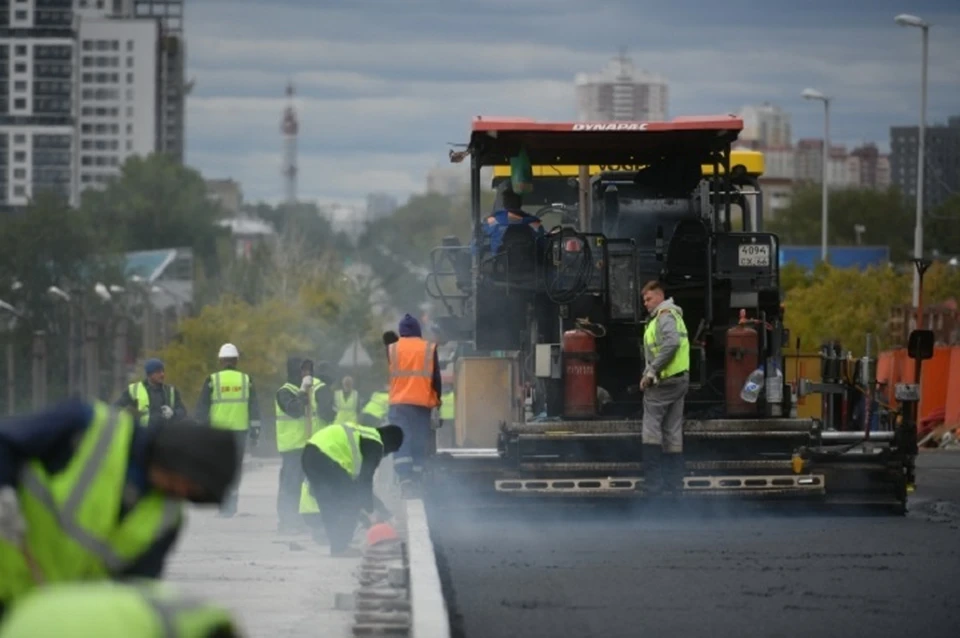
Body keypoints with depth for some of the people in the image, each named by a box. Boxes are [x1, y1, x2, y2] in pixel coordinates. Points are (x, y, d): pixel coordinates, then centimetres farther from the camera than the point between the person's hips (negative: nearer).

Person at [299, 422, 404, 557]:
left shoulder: (362, 435, 29)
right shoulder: (375, 445, 1)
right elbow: (365, 480, -3)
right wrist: (370, 511, 6)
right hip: (325, 460, -9)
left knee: (329, 505, 20)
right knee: (351, 502, 3)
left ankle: (337, 547, 23)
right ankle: (340, 549, 2)